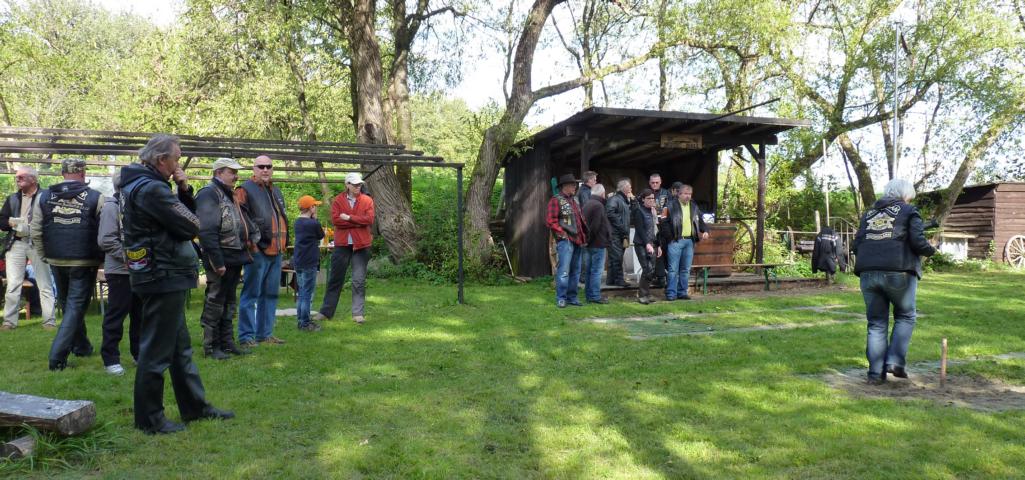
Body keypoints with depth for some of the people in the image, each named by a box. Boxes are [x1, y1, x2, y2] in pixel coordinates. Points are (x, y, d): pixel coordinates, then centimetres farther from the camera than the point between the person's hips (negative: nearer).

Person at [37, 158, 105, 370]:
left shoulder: (44, 197, 3)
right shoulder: (95, 198, -8)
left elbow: (36, 231, 4)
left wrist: (45, 255, 16)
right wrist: (101, 257, 5)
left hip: (56, 262, 4)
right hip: (84, 262, -4)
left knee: (67, 304, 21)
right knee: (76, 306, 2)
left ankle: (81, 346, 32)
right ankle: (58, 355, -7)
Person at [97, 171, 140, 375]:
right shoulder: (111, 206, -10)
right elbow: (105, 240, -18)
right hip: (119, 271, -7)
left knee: (140, 314, 13)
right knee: (116, 316, 0)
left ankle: (139, 354, 24)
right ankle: (110, 359, 10)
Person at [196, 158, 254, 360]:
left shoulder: (228, 194, 18)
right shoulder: (209, 194, -13)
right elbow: (207, 231, -22)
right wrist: (217, 261, -24)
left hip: (234, 259, 10)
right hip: (221, 260, -10)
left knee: (228, 304, 15)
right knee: (214, 303, 0)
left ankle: (227, 343, 24)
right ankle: (211, 347, 9)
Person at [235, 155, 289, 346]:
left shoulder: (276, 191, 20)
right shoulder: (245, 190, -5)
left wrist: (284, 242, 23)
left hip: (276, 251, 8)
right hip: (257, 251, -8)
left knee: (270, 294, 13)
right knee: (251, 293, -4)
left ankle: (264, 333, 22)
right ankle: (246, 336, 3)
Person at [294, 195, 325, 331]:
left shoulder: (297, 222, 8)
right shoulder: (313, 224, -15)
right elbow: (321, 235, 1)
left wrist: (313, 220, 7)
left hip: (298, 262, 8)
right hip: (309, 263, -8)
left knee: (302, 293, 16)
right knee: (308, 294, -1)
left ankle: (300, 320, 23)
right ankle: (305, 323, 3)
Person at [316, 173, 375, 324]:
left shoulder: (367, 200, 3)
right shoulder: (338, 200, 3)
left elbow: (369, 219, -10)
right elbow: (335, 220, -10)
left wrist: (349, 218, -12)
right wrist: (358, 222, -12)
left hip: (361, 245, 0)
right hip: (342, 244, 0)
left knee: (359, 281, 3)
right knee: (335, 278, 8)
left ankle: (358, 313, 10)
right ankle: (326, 311, 17)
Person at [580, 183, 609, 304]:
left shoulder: (586, 204, 13)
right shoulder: (598, 205, -16)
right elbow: (595, 226, -22)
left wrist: (587, 239, 13)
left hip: (588, 244, 9)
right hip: (598, 243, -9)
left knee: (588, 270, 13)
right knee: (597, 270, -5)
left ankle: (588, 294, 19)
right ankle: (595, 296, -3)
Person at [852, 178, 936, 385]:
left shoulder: (869, 213, 18)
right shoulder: (909, 211, 6)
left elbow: (856, 245, 12)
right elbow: (918, 242, -5)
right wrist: (931, 249, 15)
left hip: (868, 273, 4)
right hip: (899, 273, -4)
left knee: (876, 323, 9)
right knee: (905, 316, 16)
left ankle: (876, 373, 7)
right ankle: (895, 361, 3)